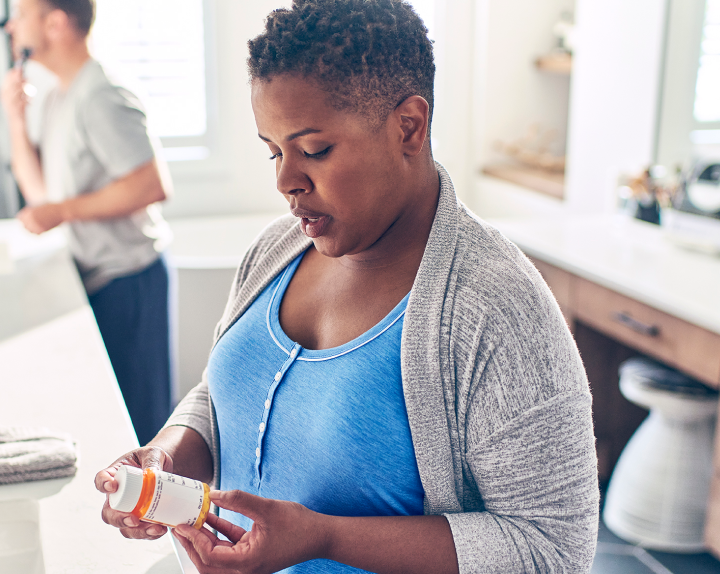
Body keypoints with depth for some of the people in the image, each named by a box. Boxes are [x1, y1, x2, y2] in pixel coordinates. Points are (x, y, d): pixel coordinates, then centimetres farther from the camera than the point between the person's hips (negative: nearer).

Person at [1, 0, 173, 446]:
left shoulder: (102, 100, -18)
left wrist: (63, 211, -22)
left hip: (128, 279, -10)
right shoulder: (59, 100, 13)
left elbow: (153, 185, -27)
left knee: (137, 418, 1)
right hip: (94, 276, 10)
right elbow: (40, 192, 14)